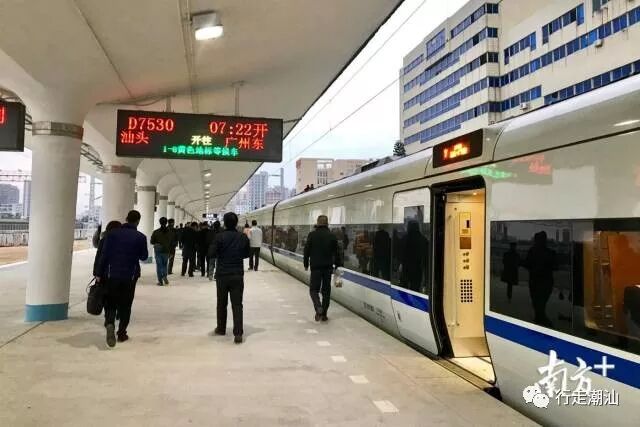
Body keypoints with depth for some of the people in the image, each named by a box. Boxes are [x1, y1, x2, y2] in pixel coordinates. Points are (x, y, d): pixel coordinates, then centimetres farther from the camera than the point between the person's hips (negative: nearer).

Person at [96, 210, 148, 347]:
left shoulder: (113, 233, -2)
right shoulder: (141, 237, -5)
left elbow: (104, 255, -3)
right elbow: (144, 257, 4)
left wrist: (99, 274, 2)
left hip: (112, 275, 1)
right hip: (130, 276, -1)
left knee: (110, 303, 10)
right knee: (125, 305, 11)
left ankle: (110, 323, -16)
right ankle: (121, 333, 15)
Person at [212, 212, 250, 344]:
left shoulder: (220, 237, -11)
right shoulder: (243, 238, -2)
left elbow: (213, 254, -9)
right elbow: (246, 254, 10)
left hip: (222, 274, -1)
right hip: (238, 275, 1)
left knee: (221, 303, 15)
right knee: (237, 304, 1)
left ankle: (221, 329, 29)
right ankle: (238, 333, -7)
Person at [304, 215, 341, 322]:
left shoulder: (312, 235, -4)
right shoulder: (332, 236, 1)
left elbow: (307, 250, -2)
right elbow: (336, 252, 3)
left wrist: (306, 264, 8)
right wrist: (337, 265, 14)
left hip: (315, 266, -2)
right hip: (328, 267, 2)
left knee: (314, 289, 6)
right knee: (326, 291, 9)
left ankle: (318, 307, -19)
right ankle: (324, 314, 11)